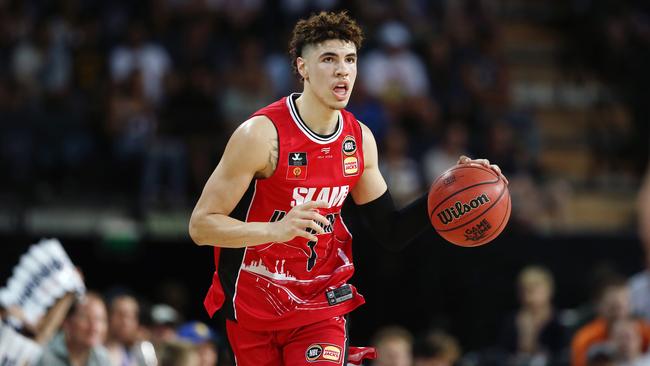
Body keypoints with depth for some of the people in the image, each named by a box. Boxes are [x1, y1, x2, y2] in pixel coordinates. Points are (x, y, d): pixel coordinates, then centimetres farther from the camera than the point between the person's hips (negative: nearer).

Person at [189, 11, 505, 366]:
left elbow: (391, 232, 10)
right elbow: (201, 224, -20)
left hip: (321, 305, 3)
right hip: (253, 308, -3)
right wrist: (276, 230, -35)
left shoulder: (359, 139, 0)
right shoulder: (262, 133, -18)